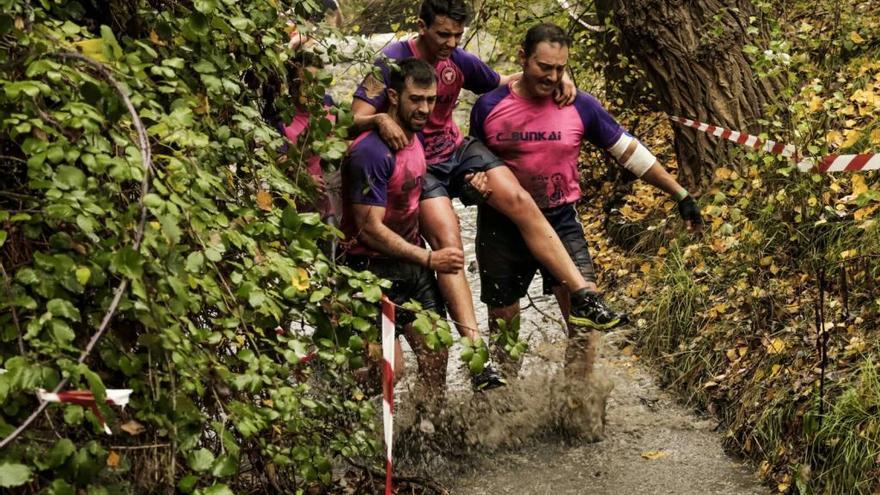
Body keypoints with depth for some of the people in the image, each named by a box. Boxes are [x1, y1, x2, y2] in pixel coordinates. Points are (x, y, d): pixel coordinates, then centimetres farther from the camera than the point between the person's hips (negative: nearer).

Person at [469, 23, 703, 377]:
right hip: (501, 227, 1)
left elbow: (629, 152, 2)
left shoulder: (581, 107, -7)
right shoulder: (489, 107, -6)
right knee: (503, 323, 11)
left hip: (560, 222, 0)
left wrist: (681, 195, 3)